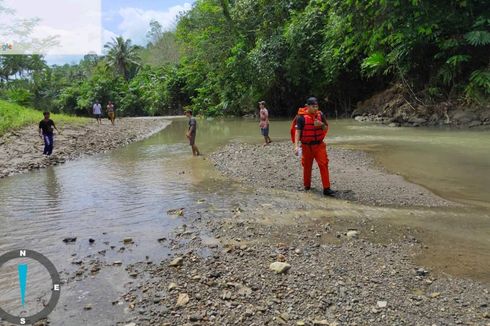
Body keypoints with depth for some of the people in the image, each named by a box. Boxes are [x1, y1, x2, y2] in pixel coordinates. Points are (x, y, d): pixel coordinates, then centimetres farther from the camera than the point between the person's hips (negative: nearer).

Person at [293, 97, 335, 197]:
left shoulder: (320, 115, 2)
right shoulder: (301, 117, -10)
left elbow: (326, 129, 10)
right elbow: (298, 131, -12)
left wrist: (321, 124, -14)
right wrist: (296, 145, -21)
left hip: (319, 145, 2)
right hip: (306, 146, -2)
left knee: (324, 165, -7)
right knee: (307, 166, 11)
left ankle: (326, 189, -5)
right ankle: (307, 185, 31)